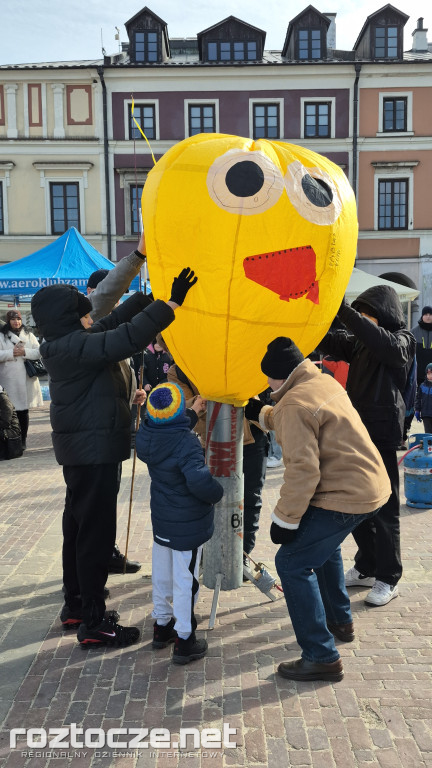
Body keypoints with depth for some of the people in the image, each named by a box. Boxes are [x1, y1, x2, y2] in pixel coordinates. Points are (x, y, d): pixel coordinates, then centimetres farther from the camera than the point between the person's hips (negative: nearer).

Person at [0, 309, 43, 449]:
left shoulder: (29, 335, 14)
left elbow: (38, 353, 5)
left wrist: (25, 352, -10)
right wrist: (12, 353, -14)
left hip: (27, 379, 2)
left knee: (24, 410, 8)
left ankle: (23, 440, 17)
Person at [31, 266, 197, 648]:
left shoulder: (68, 345, 9)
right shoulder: (74, 347, -20)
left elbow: (112, 324, 18)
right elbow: (126, 338, -33)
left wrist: (149, 296, 18)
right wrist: (170, 303, -30)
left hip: (82, 450, 11)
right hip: (94, 452, -11)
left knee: (78, 526, 18)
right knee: (96, 532, -3)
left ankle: (76, 603, 32)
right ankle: (93, 622, 6)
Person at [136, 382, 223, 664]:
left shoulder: (146, 436, -5)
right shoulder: (186, 443, -27)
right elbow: (199, 480, -35)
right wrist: (217, 493, -16)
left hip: (161, 520, 7)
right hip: (188, 525, -7)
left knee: (162, 575, 21)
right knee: (185, 580, 4)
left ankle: (162, 625, 38)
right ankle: (184, 641, 16)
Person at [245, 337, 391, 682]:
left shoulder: (294, 403, -20)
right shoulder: (326, 382, 9)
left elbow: (303, 470, -25)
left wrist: (284, 519, -17)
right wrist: (261, 413, 31)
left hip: (345, 497, -10)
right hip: (373, 486, 10)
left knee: (292, 563, -5)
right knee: (322, 544, 31)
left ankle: (322, 658, 1)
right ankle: (341, 621, 44)